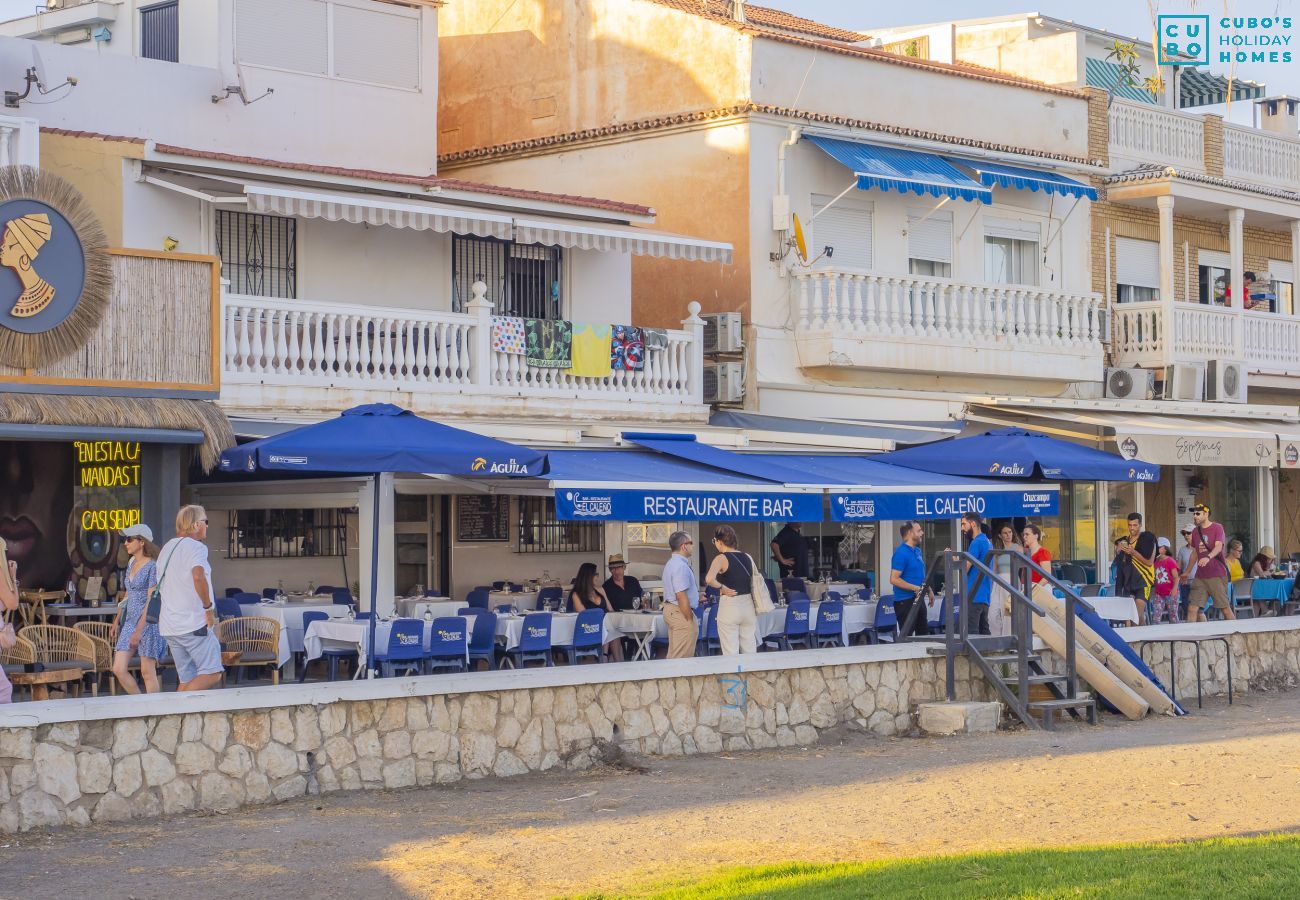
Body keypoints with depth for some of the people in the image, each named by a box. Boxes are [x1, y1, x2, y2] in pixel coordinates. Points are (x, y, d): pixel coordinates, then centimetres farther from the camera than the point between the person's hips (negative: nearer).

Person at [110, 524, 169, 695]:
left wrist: (138, 630, -19)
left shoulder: (152, 567, -12)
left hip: (148, 621, -8)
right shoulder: (132, 563, 13)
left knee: (147, 672, -4)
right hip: (129, 620, 8)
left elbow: (151, 601, -16)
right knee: (119, 669, 1)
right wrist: (117, 618, 20)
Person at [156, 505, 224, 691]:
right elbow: (198, 577, -29)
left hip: (169, 625, 9)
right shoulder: (196, 547, -9)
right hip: (193, 623, -8)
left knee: (187, 679, 10)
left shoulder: (168, 547, 18)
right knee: (212, 674, -6)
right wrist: (208, 607, -18)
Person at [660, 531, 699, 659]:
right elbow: (681, 595, -24)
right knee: (682, 658, -7)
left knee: (674, 656, 14)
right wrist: (689, 619, -20)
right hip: (680, 611, -11)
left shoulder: (672, 563, 15)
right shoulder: (680, 566, -19)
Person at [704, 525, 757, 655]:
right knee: (750, 650, 11)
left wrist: (722, 587, -12)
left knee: (730, 653, 1)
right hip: (748, 605, 5)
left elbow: (709, 579, -27)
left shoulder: (721, 558, -11)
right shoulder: (748, 557, 6)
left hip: (729, 606, -5)